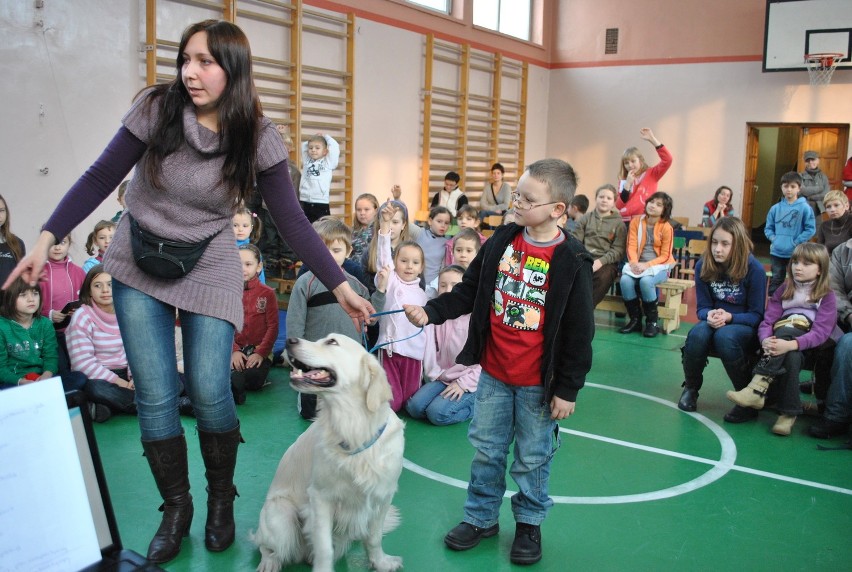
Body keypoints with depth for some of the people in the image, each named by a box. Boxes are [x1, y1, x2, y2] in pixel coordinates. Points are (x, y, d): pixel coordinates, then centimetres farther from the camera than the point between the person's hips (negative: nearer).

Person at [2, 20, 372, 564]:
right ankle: (176, 509, 23)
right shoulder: (157, 107, -11)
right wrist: (47, 239, -9)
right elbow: (101, 178, -4)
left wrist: (341, 286, -13)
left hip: (209, 272, -1)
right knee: (155, 399, 2)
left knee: (209, 394, -5)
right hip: (139, 268, 1)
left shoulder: (258, 137, -12)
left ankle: (222, 501, 22)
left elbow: (292, 221, -10)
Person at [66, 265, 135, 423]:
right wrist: (118, 382, -19)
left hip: (125, 375, 4)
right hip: (97, 378, -4)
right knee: (97, 388, -39)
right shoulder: (82, 317, -8)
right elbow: (82, 362, -14)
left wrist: (135, 376, -13)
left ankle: (110, 408, -21)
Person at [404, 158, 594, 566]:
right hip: (494, 373, 5)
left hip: (538, 383, -4)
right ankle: (481, 517, 34)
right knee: (486, 449, 17)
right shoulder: (502, 241, -1)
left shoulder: (571, 261, -16)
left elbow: (579, 331, -12)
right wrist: (430, 312, -7)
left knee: (532, 458, 13)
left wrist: (567, 389, -10)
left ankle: (529, 523, 33)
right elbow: (468, 292, 7)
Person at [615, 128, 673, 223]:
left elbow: (667, 160, -13)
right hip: (625, 222, 4)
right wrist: (627, 185, -6)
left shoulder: (651, 174, 4)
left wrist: (652, 139, -16)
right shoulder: (623, 180, 13)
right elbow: (619, 206, 3)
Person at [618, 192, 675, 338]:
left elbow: (665, 256, -7)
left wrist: (647, 265, -21)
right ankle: (635, 319, -11)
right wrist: (634, 263, -21)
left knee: (646, 281, -35)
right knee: (625, 280, -29)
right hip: (638, 264, 3)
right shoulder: (636, 222, 4)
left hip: (658, 266, -3)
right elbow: (631, 246, -2)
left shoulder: (666, 228, -5)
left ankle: (652, 321, -15)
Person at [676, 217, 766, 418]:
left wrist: (729, 317, -29)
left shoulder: (754, 269, -15)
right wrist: (710, 315, -26)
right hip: (714, 323, 3)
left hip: (745, 326, -3)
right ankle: (690, 388, -7)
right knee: (698, 333, -33)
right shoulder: (703, 266, -6)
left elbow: (757, 315, -10)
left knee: (724, 336, -37)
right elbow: (702, 308, -1)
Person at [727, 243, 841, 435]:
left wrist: (790, 344, -31)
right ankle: (789, 412, -29)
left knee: (785, 330, -34)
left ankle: (757, 388, -36)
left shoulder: (827, 296, 3)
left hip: (813, 347, -2)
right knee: (791, 358, -33)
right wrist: (765, 340, -23)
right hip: (782, 338, 2)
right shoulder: (783, 291, 13)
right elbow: (767, 322, 2)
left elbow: (820, 333, -12)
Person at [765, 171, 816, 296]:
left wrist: (796, 242, -14)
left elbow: (810, 229, -8)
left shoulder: (805, 208, -7)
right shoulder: (775, 208, 3)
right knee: (776, 280, 12)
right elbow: (768, 228, 11)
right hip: (776, 252, 3)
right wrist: (773, 238, -6)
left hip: (796, 253, -3)